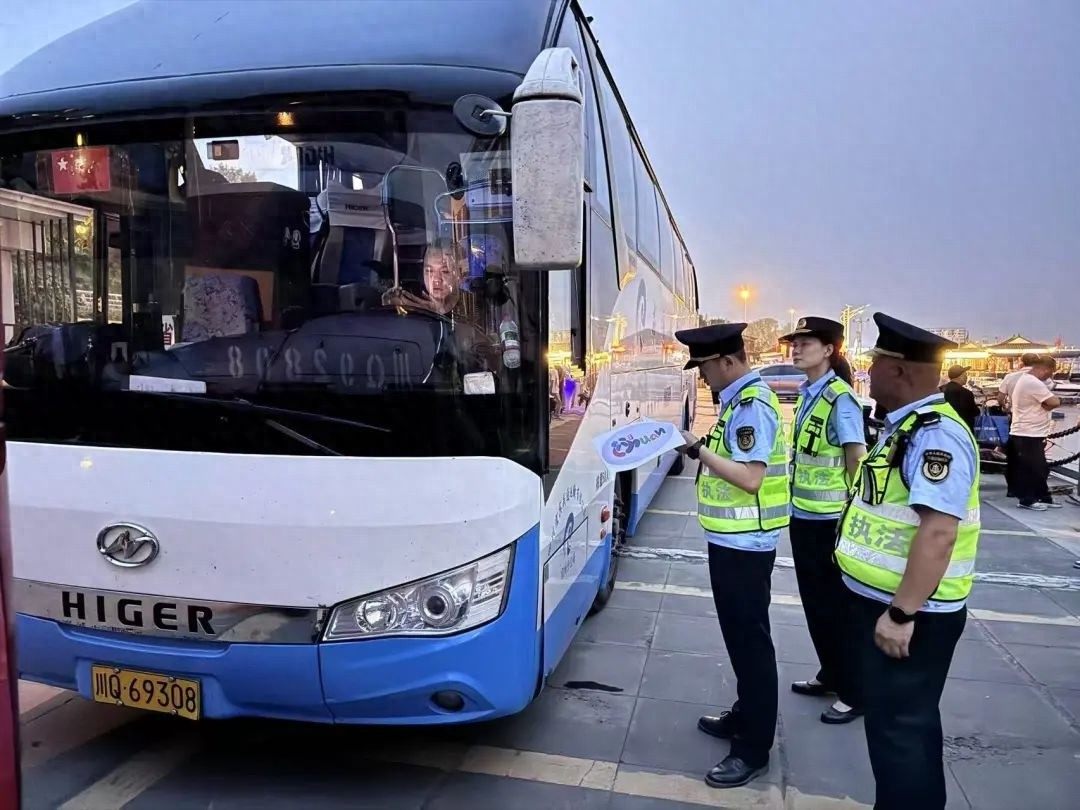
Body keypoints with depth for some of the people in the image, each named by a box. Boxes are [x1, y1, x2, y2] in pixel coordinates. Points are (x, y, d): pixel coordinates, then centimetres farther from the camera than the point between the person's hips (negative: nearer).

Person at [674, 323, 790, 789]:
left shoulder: (752, 406, -20)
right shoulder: (739, 401, 10)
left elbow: (751, 478, -26)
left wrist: (699, 450, -23)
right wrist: (704, 449, 4)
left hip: (744, 545, -10)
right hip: (731, 541, 10)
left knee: (751, 641, 0)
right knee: (739, 636, 21)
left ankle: (754, 749, 12)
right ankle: (745, 716, 37)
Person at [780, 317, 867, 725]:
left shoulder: (840, 398, -16)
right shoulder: (806, 395, 9)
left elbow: (857, 460, -17)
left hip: (831, 518, -8)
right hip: (803, 513, 8)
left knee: (837, 605, 3)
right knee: (814, 601, 18)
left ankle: (854, 692, 18)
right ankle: (830, 675, 34)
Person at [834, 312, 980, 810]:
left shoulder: (935, 434, -23)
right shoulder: (904, 425, 9)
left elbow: (939, 531, -31)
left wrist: (902, 613, -29)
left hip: (907, 615, -10)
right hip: (879, 601, 10)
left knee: (899, 728, 2)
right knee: (900, 720, 23)